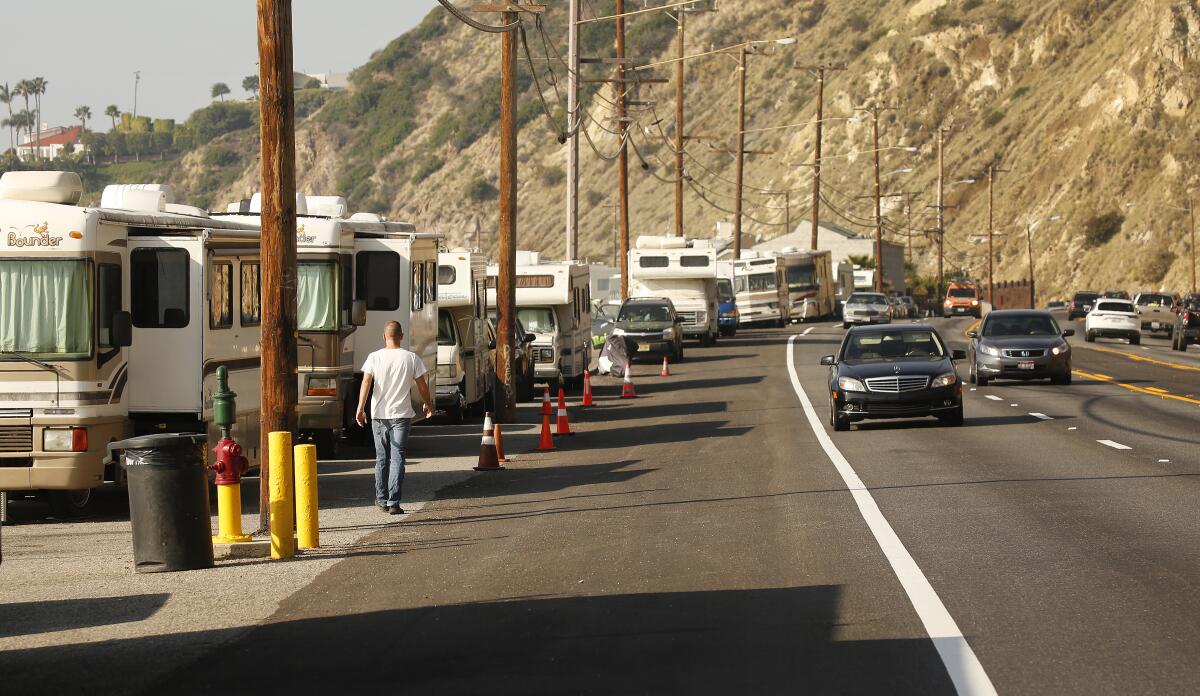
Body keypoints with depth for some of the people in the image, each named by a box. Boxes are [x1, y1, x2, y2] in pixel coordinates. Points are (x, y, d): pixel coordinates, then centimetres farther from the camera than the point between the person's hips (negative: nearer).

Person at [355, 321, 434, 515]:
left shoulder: (374, 357, -1)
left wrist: (360, 408, -8)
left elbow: (366, 383, -9)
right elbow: (422, 385, 5)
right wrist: (428, 404, 21)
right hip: (401, 414, -1)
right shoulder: (411, 358, -1)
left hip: (379, 414, 1)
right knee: (397, 458, -2)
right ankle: (393, 502, -9)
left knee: (381, 458, 14)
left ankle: (381, 499, 21)